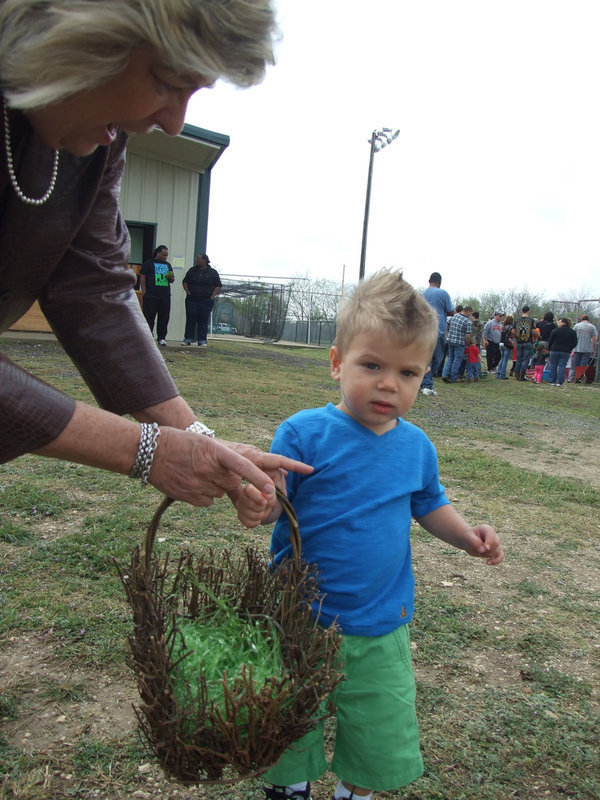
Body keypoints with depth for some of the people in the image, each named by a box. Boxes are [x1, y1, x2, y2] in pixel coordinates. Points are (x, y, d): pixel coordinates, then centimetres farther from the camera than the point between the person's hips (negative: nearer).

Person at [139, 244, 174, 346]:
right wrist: (144, 292, -9)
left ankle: (161, 338, 11)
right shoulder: (148, 263, 4)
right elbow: (142, 277, -1)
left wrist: (171, 278, 1)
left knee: (164, 318, 3)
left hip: (165, 296, 5)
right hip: (151, 296, -4)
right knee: (149, 317, -2)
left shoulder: (168, 265, 20)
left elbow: (172, 279, 26)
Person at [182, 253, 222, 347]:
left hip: (206, 301, -2)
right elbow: (185, 281, 19)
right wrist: (187, 291, 3)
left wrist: (212, 296, -6)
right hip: (192, 299, 2)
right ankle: (188, 339, 5)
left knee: (203, 321, -2)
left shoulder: (213, 272, 4)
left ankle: (202, 341, 2)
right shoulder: (192, 270, 12)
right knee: (190, 319, -1)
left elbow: (218, 286, 6)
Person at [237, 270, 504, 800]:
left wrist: (466, 535, -3)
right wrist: (257, 506, -38)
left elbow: (429, 504, 13)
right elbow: (273, 500, -16)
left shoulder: (417, 447, -3)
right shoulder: (304, 434, -17)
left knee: (382, 740, 19)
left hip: (381, 625, 3)